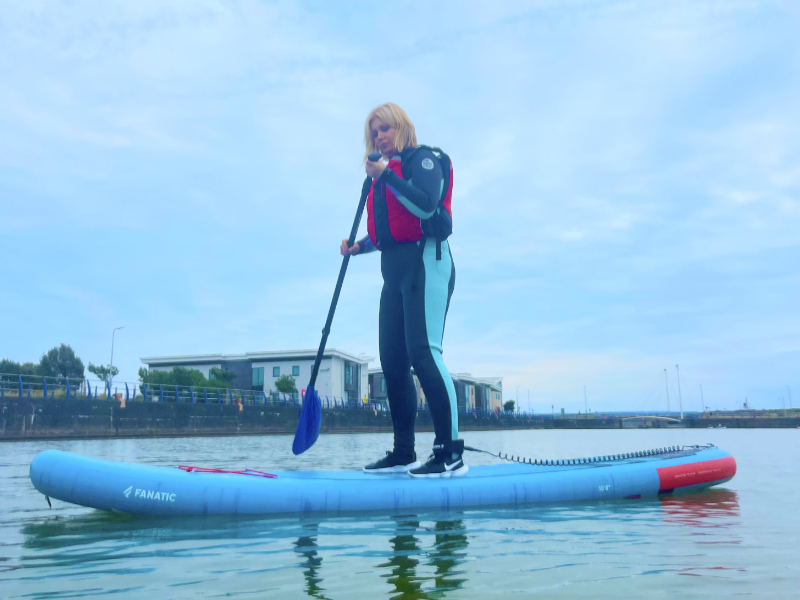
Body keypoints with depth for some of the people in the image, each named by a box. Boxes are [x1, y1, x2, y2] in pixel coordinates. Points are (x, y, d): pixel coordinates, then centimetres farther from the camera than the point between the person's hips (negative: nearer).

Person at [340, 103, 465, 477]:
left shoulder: (422, 159, 0)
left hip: (425, 262, -8)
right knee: (392, 361, 5)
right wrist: (359, 247, 7)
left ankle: (451, 455, -15)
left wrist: (386, 175, -15)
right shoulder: (383, 173, 22)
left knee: (423, 352, -18)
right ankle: (403, 454, 14)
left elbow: (426, 207, -17)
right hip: (395, 269, 9)